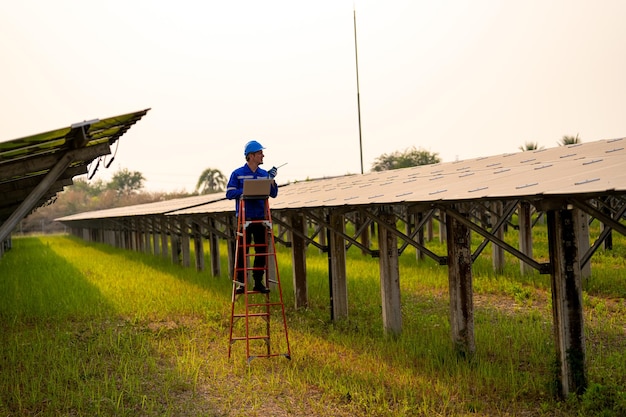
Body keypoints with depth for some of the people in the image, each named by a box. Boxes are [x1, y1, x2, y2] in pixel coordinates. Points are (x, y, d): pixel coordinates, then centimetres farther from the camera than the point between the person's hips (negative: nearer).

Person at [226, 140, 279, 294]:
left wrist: (272, 179, -8)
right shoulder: (237, 174, -1)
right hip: (244, 218, -4)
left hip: (260, 218, 4)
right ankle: (241, 282, 6)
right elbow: (229, 193, -7)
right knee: (242, 251, -2)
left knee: (261, 250, 6)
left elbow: (273, 194, 8)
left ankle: (258, 282, 15)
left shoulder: (264, 174, 10)